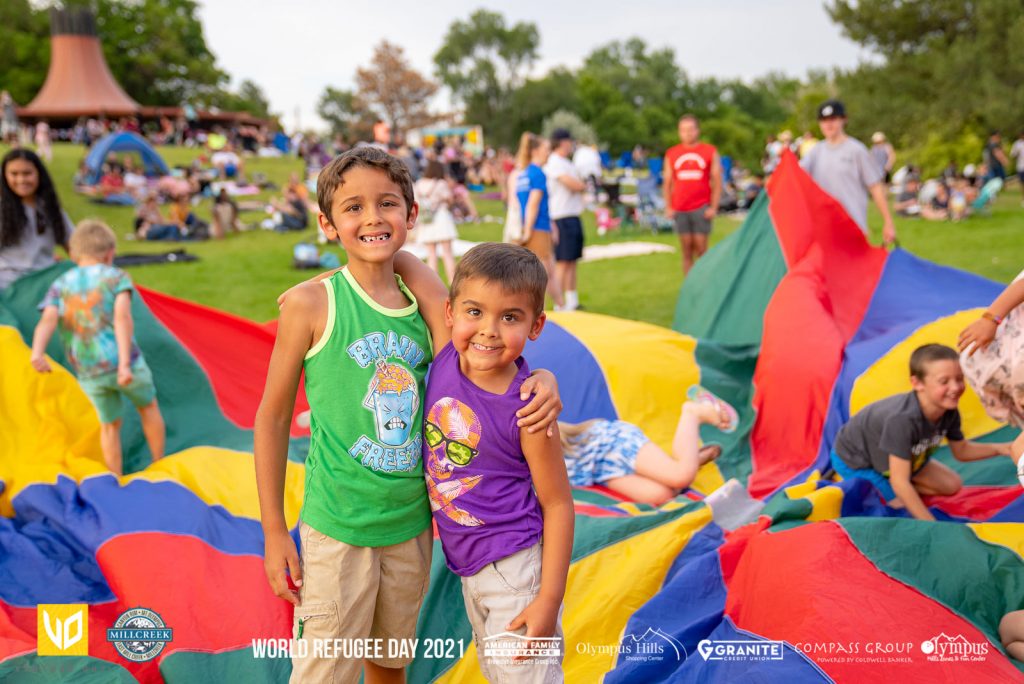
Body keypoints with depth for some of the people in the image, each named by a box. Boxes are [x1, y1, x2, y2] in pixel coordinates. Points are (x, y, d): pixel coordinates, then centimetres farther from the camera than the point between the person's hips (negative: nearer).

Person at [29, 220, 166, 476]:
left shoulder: (59, 286, 7)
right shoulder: (116, 277, -2)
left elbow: (47, 321, -13)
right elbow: (122, 317, -18)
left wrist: (37, 353, -28)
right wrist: (125, 363, -27)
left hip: (90, 374, 2)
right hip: (123, 364, -2)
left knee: (110, 425, 22)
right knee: (148, 406, 24)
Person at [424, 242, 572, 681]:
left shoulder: (526, 410, -25)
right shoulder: (444, 360, -10)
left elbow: (557, 503, -16)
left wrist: (549, 599, -15)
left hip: (514, 568, -7)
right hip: (468, 564, 7)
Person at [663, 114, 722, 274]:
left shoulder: (710, 152, 5)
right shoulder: (671, 154, 10)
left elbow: (717, 182, 4)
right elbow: (667, 183, 12)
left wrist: (714, 207, -5)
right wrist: (668, 207, 2)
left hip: (702, 208, -2)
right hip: (680, 210, 2)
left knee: (701, 249, -3)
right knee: (686, 251, 5)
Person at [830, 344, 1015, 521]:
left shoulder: (949, 411, -20)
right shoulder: (903, 420, -44)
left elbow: (961, 451, 2)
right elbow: (899, 482, -40)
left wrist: (999, 448, -14)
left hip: (883, 456, 8)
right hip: (854, 460, -8)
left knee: (951, 485, 11)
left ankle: (883, 485, 13)